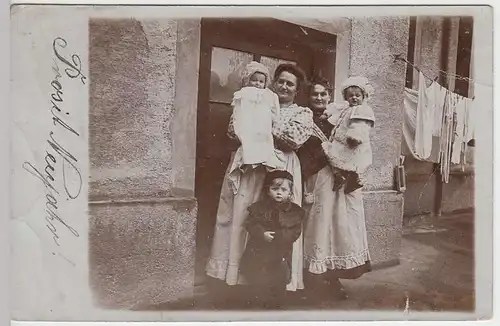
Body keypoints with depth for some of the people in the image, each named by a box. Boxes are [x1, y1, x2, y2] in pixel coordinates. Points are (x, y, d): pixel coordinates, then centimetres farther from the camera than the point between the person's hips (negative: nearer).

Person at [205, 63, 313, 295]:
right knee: (239, 217, 2)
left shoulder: (303, 113, 12)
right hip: (246, 166, 3)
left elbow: (295, 138, -8)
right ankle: (234, 272, 13)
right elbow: (233, 129, 8)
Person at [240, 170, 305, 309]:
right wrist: (262, 233, -24)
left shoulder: (295, 211, -1)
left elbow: (295, 232, -6)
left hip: (280, 255, 0)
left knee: (278, 284, 10)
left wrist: (277, 236, -18)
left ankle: (275, 305, 31)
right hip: (258, 252, 0)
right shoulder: (259, 207, -2)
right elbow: (250, 224, -8)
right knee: (256, 282, 9)